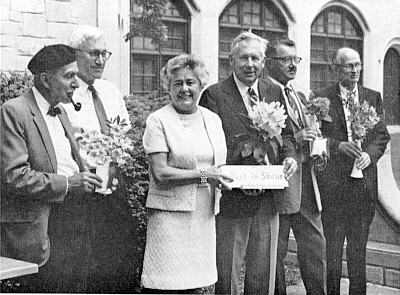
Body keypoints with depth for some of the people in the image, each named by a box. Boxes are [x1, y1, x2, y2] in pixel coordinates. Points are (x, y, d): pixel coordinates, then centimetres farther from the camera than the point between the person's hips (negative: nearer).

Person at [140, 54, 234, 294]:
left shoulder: (213, 120, 14)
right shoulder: (158, 121, -3)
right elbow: (160, 173, -11)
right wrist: (203, 174, -16)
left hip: (205, 216, 5)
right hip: (170, 214, -5)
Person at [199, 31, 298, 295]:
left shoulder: (275, 93, 12)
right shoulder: (214, 94, -3)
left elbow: (286, 134, 16)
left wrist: (290, 156, -6)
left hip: (268, 199, 4)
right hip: (230, 200, -4)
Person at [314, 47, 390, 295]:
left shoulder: (373, 97, 11)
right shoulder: (322, 98, 3)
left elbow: (382, 135, 8)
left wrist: (370, 154, -9)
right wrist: (339, 145, -17)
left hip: (363, 180, 3)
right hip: (332, 181, -2)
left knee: (359, 244, 8)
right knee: (332, 243, 1)